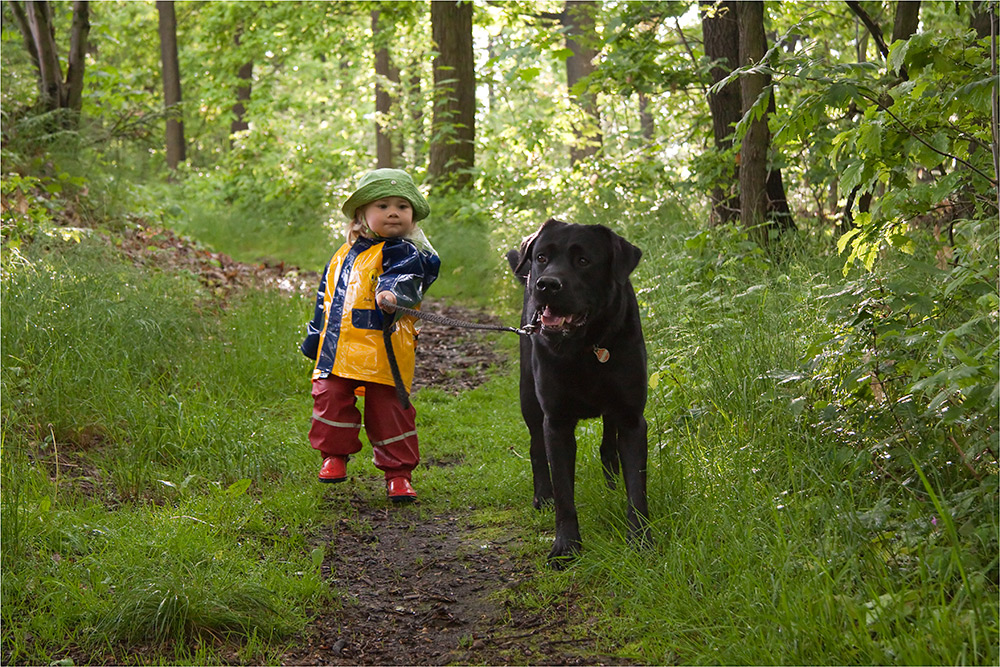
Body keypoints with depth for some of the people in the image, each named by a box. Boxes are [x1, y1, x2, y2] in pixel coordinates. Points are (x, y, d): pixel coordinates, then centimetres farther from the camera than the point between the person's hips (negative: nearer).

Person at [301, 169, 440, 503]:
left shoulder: (403, 253, -2)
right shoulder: (345, 254, 18)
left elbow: (402, 277, -25)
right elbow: (326, 298, 27)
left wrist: (392, 293, -47)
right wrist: (315, 338, 30)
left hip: (383, 352, -5)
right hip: (338, 349, 5)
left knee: (388, 410, 0)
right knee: (331, 398, 3)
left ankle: (398, 472, 13)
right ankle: (335, 455, 25)